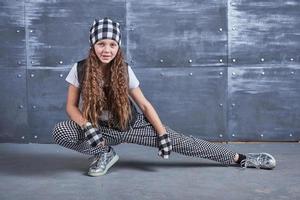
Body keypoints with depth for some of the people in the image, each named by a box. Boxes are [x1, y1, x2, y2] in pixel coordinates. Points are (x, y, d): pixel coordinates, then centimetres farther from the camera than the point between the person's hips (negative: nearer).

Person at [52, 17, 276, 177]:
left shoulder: (124, 70, -11)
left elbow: (145, 104, -5)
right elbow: (71, 105, -7)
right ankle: (105, 154, -4)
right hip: (99, 128, 1)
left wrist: (162, 132, -12)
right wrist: (87, 127, -26)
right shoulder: (80, 69, -12)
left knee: (181, 142, -11)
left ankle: (240, 159, -1)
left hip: (131, 124, 0)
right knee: (60, 131, -28)